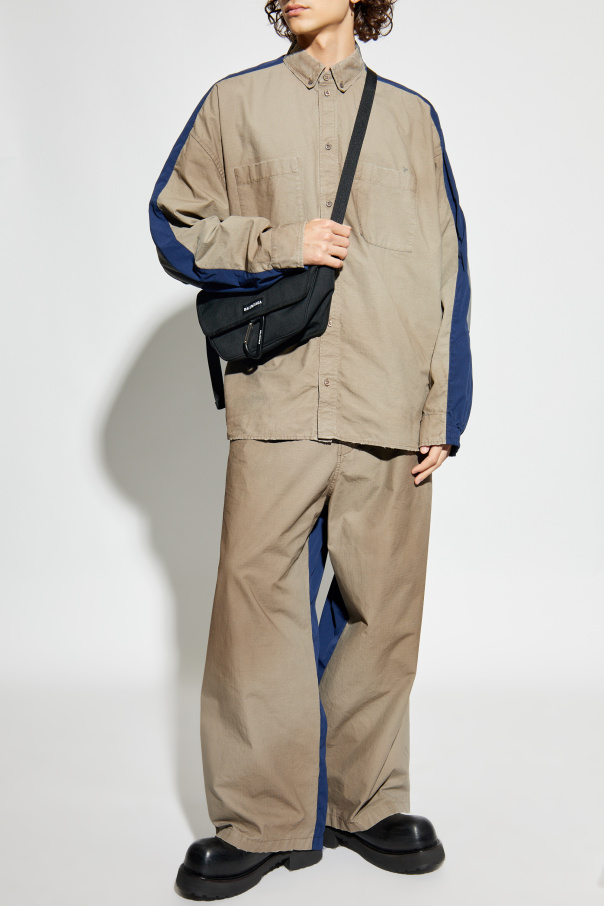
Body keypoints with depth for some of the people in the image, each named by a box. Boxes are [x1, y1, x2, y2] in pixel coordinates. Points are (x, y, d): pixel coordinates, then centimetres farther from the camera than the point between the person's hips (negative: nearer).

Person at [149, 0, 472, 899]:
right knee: (257, 605, -5)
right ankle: (261, 820, 9)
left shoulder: (411, 116, 14)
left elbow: (446, 272, 12)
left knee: (382, 610, 4)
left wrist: (445, 412, 6)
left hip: (389, 416, 1)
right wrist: (276, 245, -6)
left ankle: (368, 802, 21)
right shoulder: (235, 102, 12)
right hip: (274, 406, -1)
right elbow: (174, 228, 12)